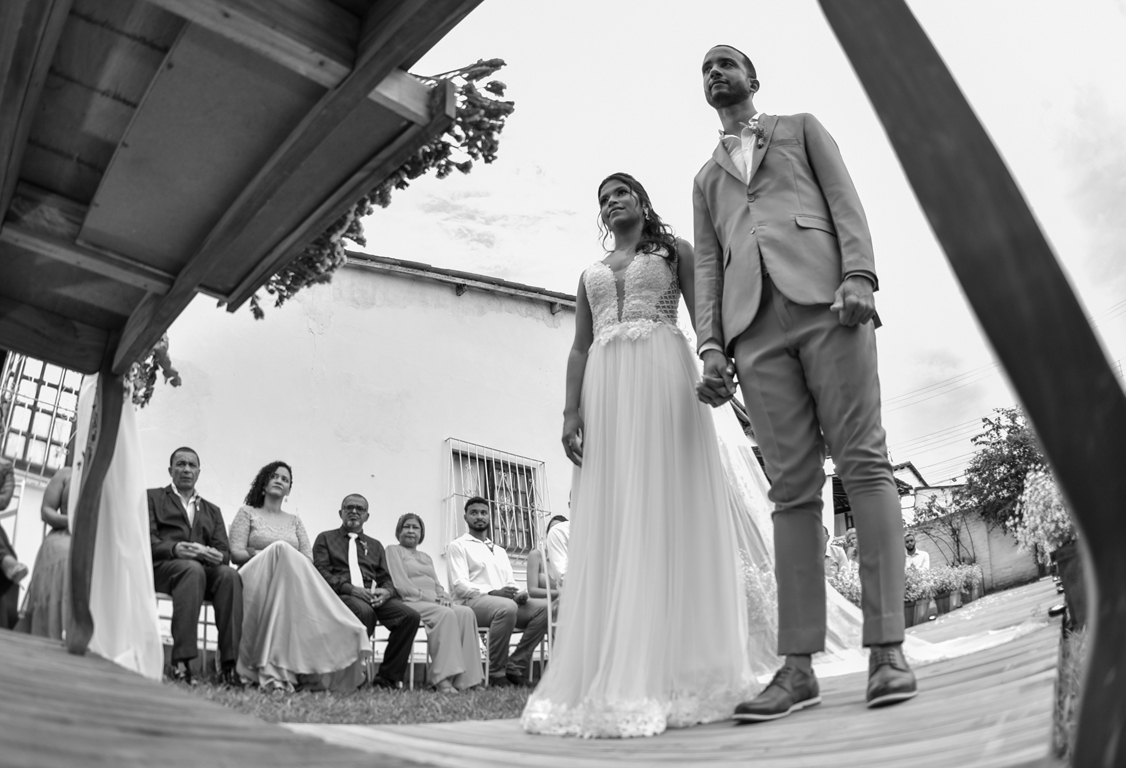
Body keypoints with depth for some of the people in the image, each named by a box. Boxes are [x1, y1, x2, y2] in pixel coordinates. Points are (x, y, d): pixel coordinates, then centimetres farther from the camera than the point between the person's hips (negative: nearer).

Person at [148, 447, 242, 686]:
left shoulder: (212, 511, 29)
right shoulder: (152, 497, 20)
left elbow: (224, 550, 14)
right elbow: (146, 538, 2)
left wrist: (218, 556, -13)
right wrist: (175, 549, -20)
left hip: (204, 569, 3)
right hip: (162, 567, -3)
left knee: (229, 574, -31)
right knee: (192, 569, -38)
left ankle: (230, 664, -36)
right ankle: (181, 662, -42)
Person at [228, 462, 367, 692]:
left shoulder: (294, 521, 27)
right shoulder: (247, 513, 18)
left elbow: (308, 559, 14)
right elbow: (235, 553, 3)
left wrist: (288, 560, -10)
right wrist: (269, 556, -14)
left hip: (294, 582, 3)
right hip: (258, 581, -3)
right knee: (281, 548, -36)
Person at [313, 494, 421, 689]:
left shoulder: (375, 546, 29)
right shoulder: (325, 539, 17)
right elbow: (322, 573, 1)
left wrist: (386, 591, -7)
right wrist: (351, 589, -15)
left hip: (374, 595, 4)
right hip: (340, 594, -4)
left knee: (411, 616, -24)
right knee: (364, 611, -39)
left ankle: (387, 677, -15)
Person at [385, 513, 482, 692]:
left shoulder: (426, 557, 31)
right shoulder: (393, 550, 8)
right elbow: (401, 585, -6)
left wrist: (444, 598, -3)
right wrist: (431, 597, -13)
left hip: (434, 603, 7)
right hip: (411, 603, -6)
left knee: (466, 612, -24)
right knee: (445, 614, -35)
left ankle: (464, 679, -30)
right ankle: (443, 679, -37)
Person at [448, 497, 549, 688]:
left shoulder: (500, 551, 29)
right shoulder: (458, 546, 8)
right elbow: (459, 585, -6)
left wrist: (520, 594, -4)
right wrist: (493, 592, -20)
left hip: (506, 601, 6)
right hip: (472, 602, -6)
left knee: (544, 607, -19)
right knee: (506, 607, -38)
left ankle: (515, 666, -15)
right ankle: (496, 673, -24)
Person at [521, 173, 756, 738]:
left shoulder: (675, 251, 16)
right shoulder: (590, 273, 26)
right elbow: (579, 349, 16)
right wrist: (571, 411, 2)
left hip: (663, 376, -3)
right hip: (606, 387, 4)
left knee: (668, 513, -10)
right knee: (610, 528, -4)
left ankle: (677, 676, -10)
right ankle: (611, 678, -4)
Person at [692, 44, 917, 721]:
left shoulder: (803, 128, 25)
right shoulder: (706, 178, 32)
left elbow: (846, 203, 10)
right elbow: (708, 266, 20)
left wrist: (859, 276, -9)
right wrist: (711, 345, 3)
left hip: (824, 300, -2)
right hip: (755, 325, 2)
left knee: (864, 464, -12)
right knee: (792, 488, -6)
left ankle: (888, 651, -12)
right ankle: (799, 667, -9)